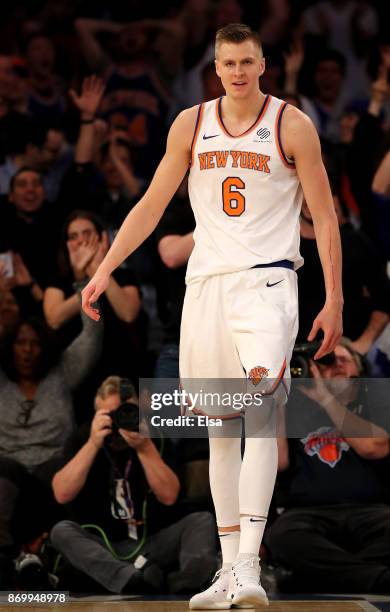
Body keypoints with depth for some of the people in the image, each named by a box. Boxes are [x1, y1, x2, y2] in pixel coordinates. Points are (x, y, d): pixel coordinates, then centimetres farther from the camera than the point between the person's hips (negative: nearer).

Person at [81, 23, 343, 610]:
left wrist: (334, 299, -4)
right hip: (206, 281, 4)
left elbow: (324, 217, 1)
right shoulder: (191, 125, 8)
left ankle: (249, 564, -25)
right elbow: (152, 204, 12)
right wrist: (106, 268, 3)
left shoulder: (292, 125, -1)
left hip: (266, 279, -4)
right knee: (221, 428, 7)